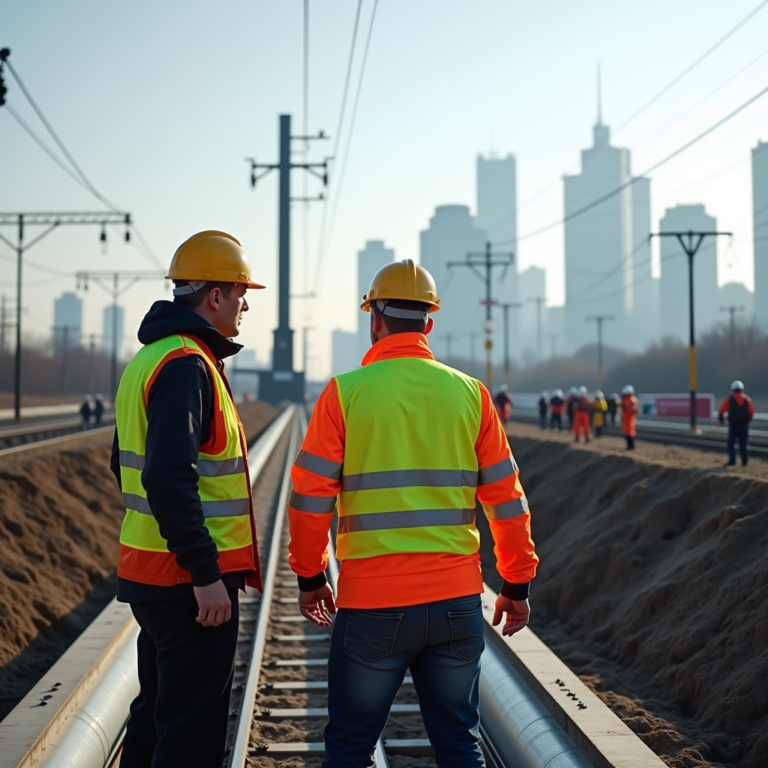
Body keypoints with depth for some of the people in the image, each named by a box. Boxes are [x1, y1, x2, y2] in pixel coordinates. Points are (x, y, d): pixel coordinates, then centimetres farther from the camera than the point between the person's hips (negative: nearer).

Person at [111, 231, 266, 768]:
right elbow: (169, 478, -27)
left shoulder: (148, 359, 14)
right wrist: (206, 572, -24)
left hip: (153, 571, 10)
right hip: (191, 583, -10)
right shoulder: (187, 365, -17)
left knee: (156, 714, 20)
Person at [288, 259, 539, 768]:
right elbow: (507, 499, 4)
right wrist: (517, 584, 14)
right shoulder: (469, 393, 2)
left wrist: (310, 577, 9)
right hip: (457, 601, 3)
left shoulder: (345, 392, -5)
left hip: (372, 604, -2)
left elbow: (311, 497, -5)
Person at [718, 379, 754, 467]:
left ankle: (732, 461, -7)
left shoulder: (729, 399, -3)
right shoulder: (747, 399, 3)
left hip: (733, 425, -2)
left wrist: (721, 418, 17)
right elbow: (751, 413, 2)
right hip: (744, 425, 2)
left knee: (731, 443, 3)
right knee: (743, 444, 9)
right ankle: (744, 461, 5)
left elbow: (721, 411, -4)